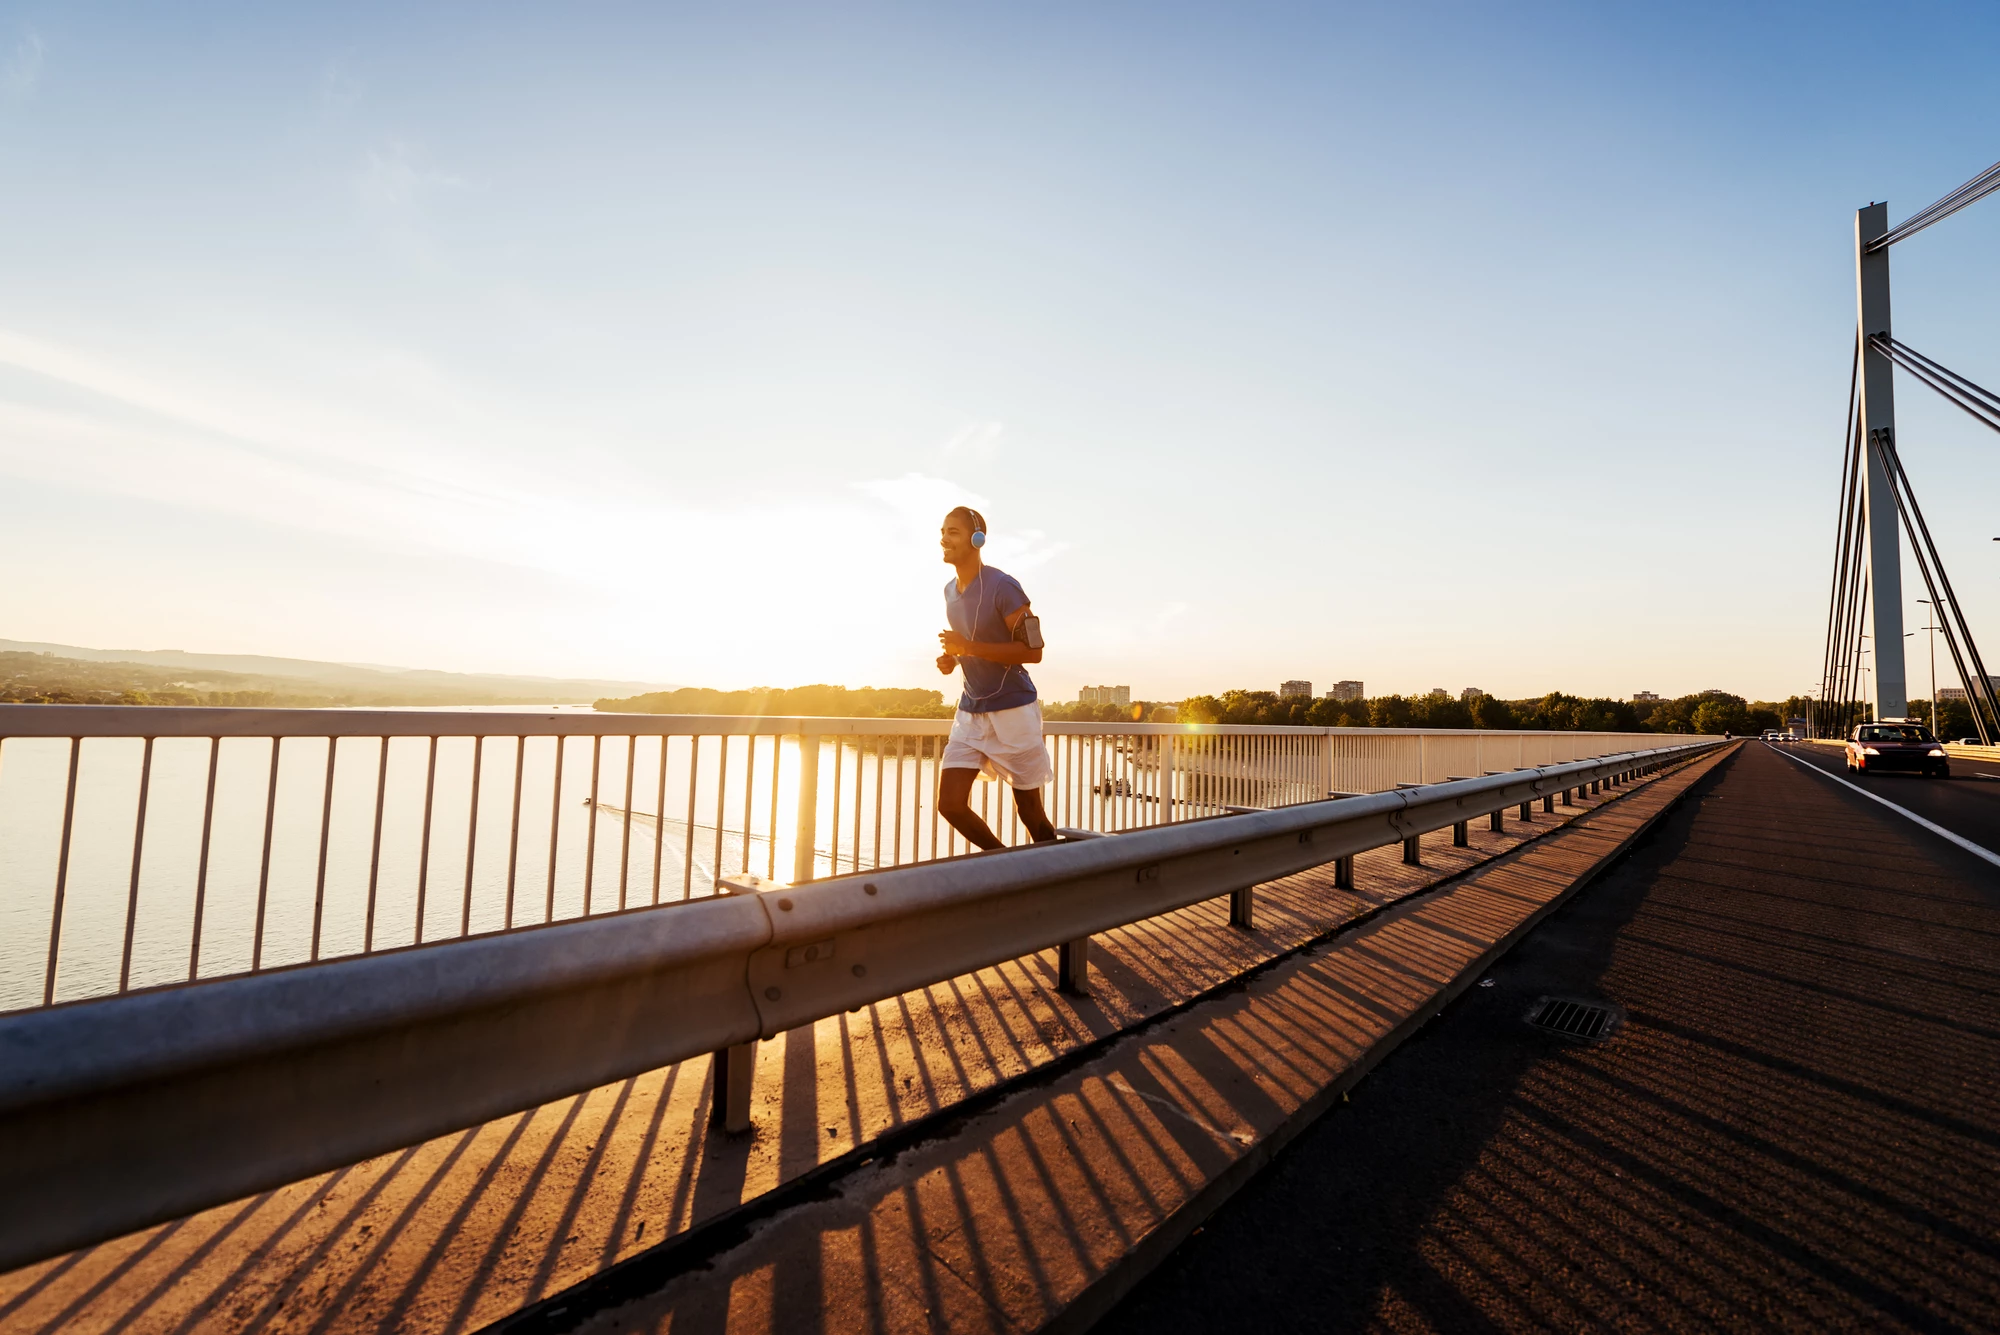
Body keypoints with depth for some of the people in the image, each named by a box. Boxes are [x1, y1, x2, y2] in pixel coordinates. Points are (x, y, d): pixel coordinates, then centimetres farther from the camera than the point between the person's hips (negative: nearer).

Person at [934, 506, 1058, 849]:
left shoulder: (1003, 586, -15)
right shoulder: (950, 590, 10)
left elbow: (1032, 651, -18)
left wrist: (968, 648, -24)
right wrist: (951, 659, 1)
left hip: (1012, 709, -7)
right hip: (970, 710, 7)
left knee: (1030, 811, 5)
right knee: (950, 804, -1)